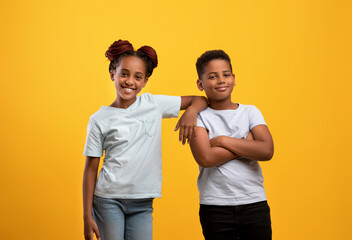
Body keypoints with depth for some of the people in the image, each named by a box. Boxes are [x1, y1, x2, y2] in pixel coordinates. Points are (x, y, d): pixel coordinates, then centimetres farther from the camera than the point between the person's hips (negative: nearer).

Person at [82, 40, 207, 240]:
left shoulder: (154, 104, 5)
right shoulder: (99, 119, 0)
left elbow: (201, 100, 10)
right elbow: (91, 169, 2)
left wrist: (190, 112, -13)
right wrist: (88, 216, -1)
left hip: (142, 204, 2)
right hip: (108, 200, -1)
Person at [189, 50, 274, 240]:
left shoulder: (250, 112, 6)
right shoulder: (198, 116, -1)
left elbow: (267, 151, -8)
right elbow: (205, 158, -16)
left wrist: (222, 140, -9)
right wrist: (247, 143, -9)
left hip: (255, 204, 2)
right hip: (215, 208, -2)